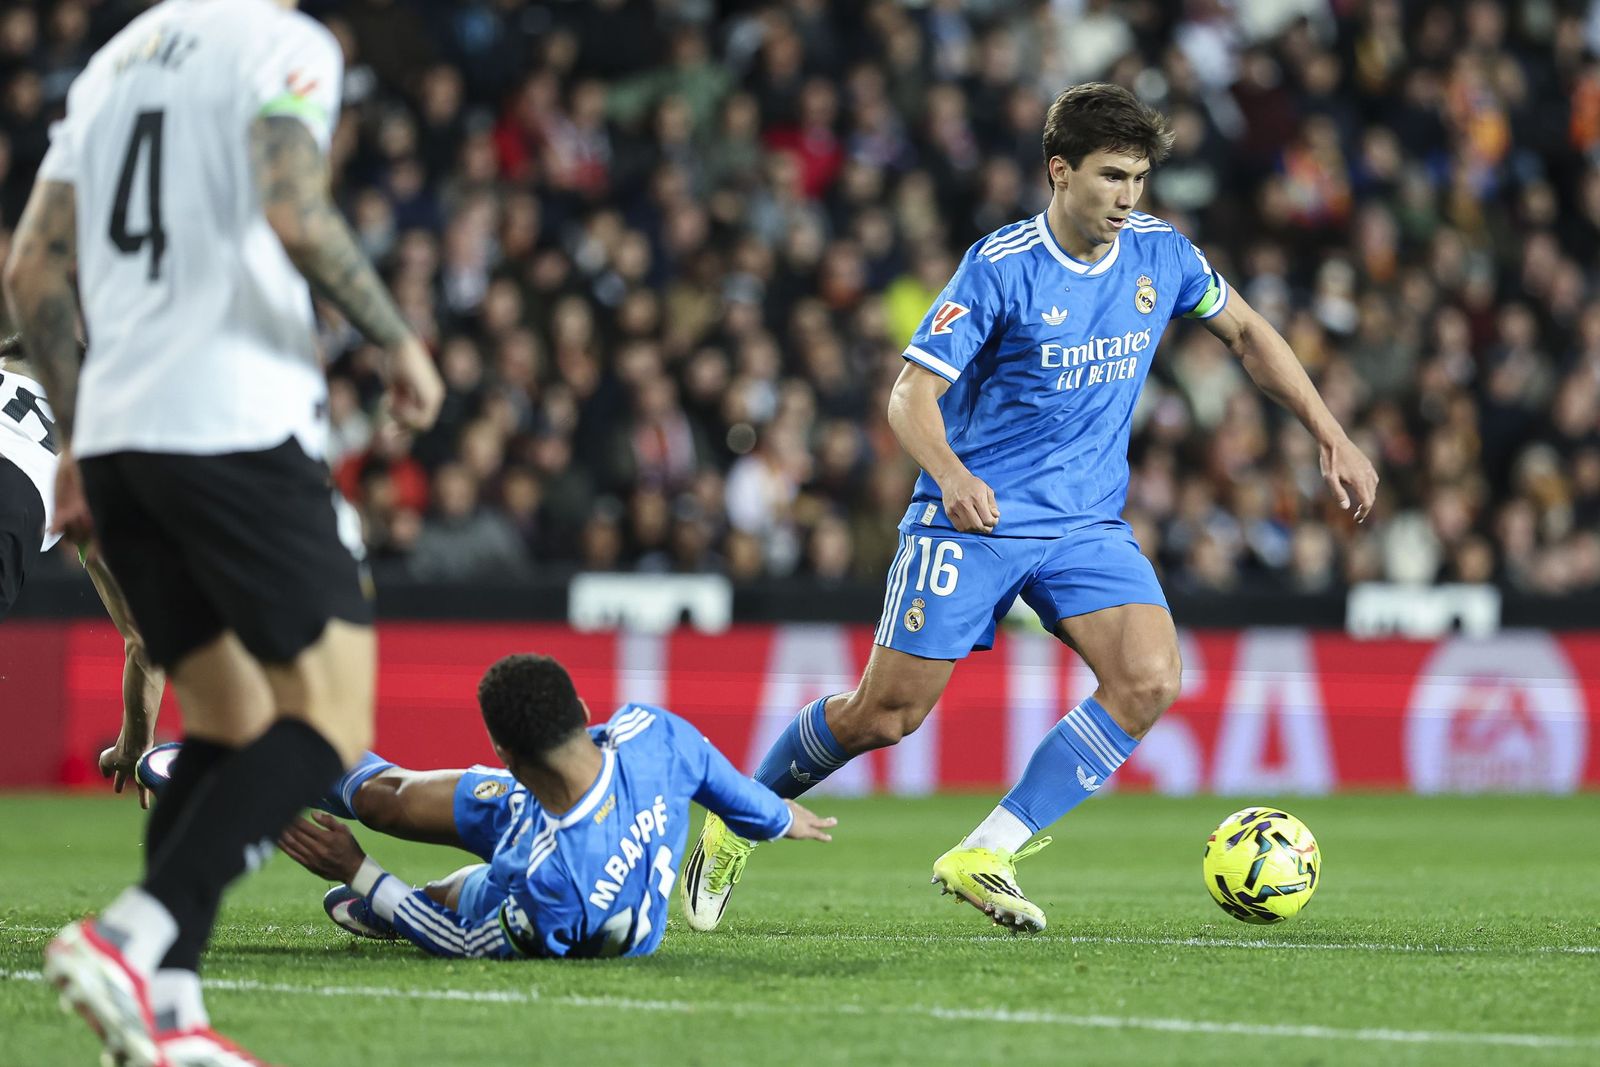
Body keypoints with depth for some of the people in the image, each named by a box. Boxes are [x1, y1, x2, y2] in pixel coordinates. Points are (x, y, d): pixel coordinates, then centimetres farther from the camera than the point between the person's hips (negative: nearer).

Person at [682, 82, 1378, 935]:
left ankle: (985, 856, -12)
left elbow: (1246, 333, 16)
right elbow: (911, 394, -15)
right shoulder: (999, 267, -15)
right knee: (886, 714, -3)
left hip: (1088, 522, 4)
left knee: (1148, 680, -19)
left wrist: (1332, 438, 10)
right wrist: (950, 473, -35)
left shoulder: (1161, 255, -1)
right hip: (973, 515, -4)